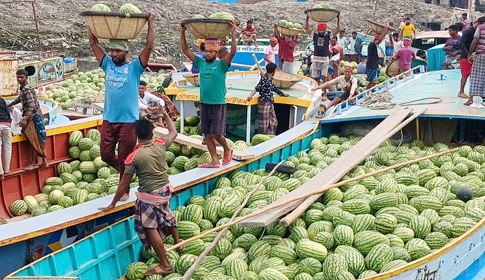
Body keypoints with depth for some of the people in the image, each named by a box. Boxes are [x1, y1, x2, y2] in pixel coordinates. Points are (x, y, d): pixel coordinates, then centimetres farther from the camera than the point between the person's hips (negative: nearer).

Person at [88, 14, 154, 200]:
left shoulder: (134, 67, -4)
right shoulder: (107, 64, 8)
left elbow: (149, 47, -13)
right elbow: (93, 43, 9)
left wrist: (150, 24, -11)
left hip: (128, 121, -4)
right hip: (108, 120, 5)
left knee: (125, 159, 4)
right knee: (106, 155, 9)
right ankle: (125, 171, 36)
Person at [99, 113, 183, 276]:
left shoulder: (133, 157, -16)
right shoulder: (160, 145, -6)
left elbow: (124, 184, -11)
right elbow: (173, 132, 16)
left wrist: (113, 204, 0)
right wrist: (165, 114, 28)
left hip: (148, 196, -6)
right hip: (165, 190, 6)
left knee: (150, 228, 3)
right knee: (166, 215, 32)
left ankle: (165, 265, 6)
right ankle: (177, 242, 53)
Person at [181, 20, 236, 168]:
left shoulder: (221, 64, -4)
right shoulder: (201, 63, 8)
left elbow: (233, 52, -20)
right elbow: (185, 50, 9)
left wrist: (233, 33, -28)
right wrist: (182, 33, 1)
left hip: (218, 104, -5)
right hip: (204, 104, 5)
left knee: (216, 134, -6)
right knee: (207, 134, 6)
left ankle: (227, 149, 23)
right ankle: (215, 161, 14)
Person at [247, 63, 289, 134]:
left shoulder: (269, 80, 12)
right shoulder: (264, 79, -15)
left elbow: (274, 88, 28)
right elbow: (256, 88, -25)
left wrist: (283, 94, 43)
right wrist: (250, 96, -40)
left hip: (270, 104, 10)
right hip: (264, 104, -10)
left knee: (273, 122, 16)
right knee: (264, 123, -2)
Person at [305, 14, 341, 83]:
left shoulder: (328, 35, 2)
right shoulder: (314, 35, 4)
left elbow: (338, 29, 0)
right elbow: (306, 28, 5)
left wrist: (338, 19, -2)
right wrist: (307, 18, 2)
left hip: (325, 60, -1)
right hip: (315, 59, 1)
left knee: (324, 77, -7)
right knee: (314, 78, 6)